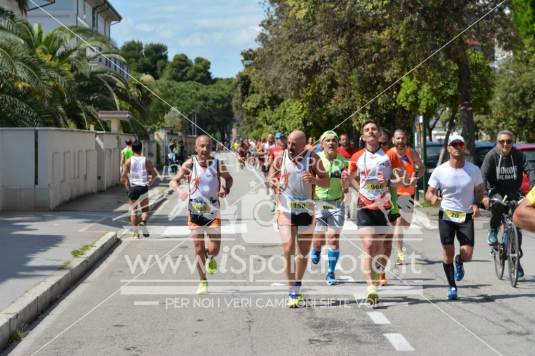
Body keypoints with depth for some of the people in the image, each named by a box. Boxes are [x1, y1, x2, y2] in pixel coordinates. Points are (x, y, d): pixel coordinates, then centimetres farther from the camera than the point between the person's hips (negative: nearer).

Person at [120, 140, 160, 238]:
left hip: (132, 188, 0)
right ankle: (143, 222, -20)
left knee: (133, 210, 9)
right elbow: (155, 174, 6)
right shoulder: (146, 160, 1)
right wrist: (151, 181, 24)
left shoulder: (129, 161, 0)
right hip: (143, 187, 0)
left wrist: (126, 186, 10)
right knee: (145, 209, 11)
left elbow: (123, 177, -5)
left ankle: (135, 232, 5)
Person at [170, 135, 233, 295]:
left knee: (214, 249, -6)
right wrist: (179, 192, -28)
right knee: (199, 249, 2)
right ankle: (203, 282, 19)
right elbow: (174, 181, -7)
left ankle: (210, 258, 33)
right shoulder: (189, 164, -8)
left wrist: (226, 189, -11)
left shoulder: (218, 164, -5)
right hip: (195, 210, 0)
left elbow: (228, 178, 11)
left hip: (213, 211, 0)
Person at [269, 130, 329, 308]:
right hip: (285, 210, -1)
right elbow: (271, 177, 6)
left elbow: (326, 181, -5)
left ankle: (296, 288, 32)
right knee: (288, 249, -16)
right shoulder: (280, 158, -3)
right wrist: (273, 183, -18)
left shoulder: (313, 159, -6)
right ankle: (292, 293, -11)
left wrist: (314, 180, -27)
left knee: (304, 252, 12)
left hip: (306, 210, 1)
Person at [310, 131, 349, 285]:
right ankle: (316, 250, 39)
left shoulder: (343, 162, 3)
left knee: (334, 239, -7)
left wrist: (345, 180, -17)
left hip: (336, 205, 1)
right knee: (318, 240, 2)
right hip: (318, 203, -1)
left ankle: (331, 272, 6)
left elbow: (345, 188, 4)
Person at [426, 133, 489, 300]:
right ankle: (452, 286, 16)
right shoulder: (439, 171, -6)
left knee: (467, 255, -10)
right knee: (448, 253, -4)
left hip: (466, 216, 1)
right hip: (446, 215, 0)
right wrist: (433, 198, -23)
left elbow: (480, 191, 9)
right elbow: (429, 193, 1)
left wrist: (476, 204, -12)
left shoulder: (474, 170, -3)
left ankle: (459, 262, 29)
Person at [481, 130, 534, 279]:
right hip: (496, 191, -2)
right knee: (497, 204, -37)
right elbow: (483, 175, -21)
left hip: (514, 193, 2)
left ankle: (517, 260, 11)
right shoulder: (492, 155, -14)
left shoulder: (518, 155, -9)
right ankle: (493, 231, -11)